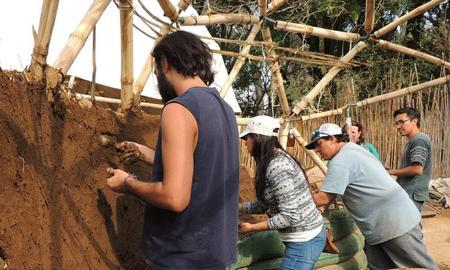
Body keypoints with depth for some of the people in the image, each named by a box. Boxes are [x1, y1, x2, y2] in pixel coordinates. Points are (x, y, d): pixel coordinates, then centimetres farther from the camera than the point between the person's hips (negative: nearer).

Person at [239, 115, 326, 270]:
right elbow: (262, 205, 9)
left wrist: (252, 228, -16)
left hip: (304, 241, -10)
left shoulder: (277, 167, -24)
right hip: (306, 236, 10)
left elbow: (289, 216, -25)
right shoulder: (274, 161, 6)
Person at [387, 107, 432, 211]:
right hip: (407, 194, 10)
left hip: (412, 195, -10)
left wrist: (392, 171, -11)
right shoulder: (412, 141, 17)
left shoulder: (419, 140, -14)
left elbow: (417, 169, -23)